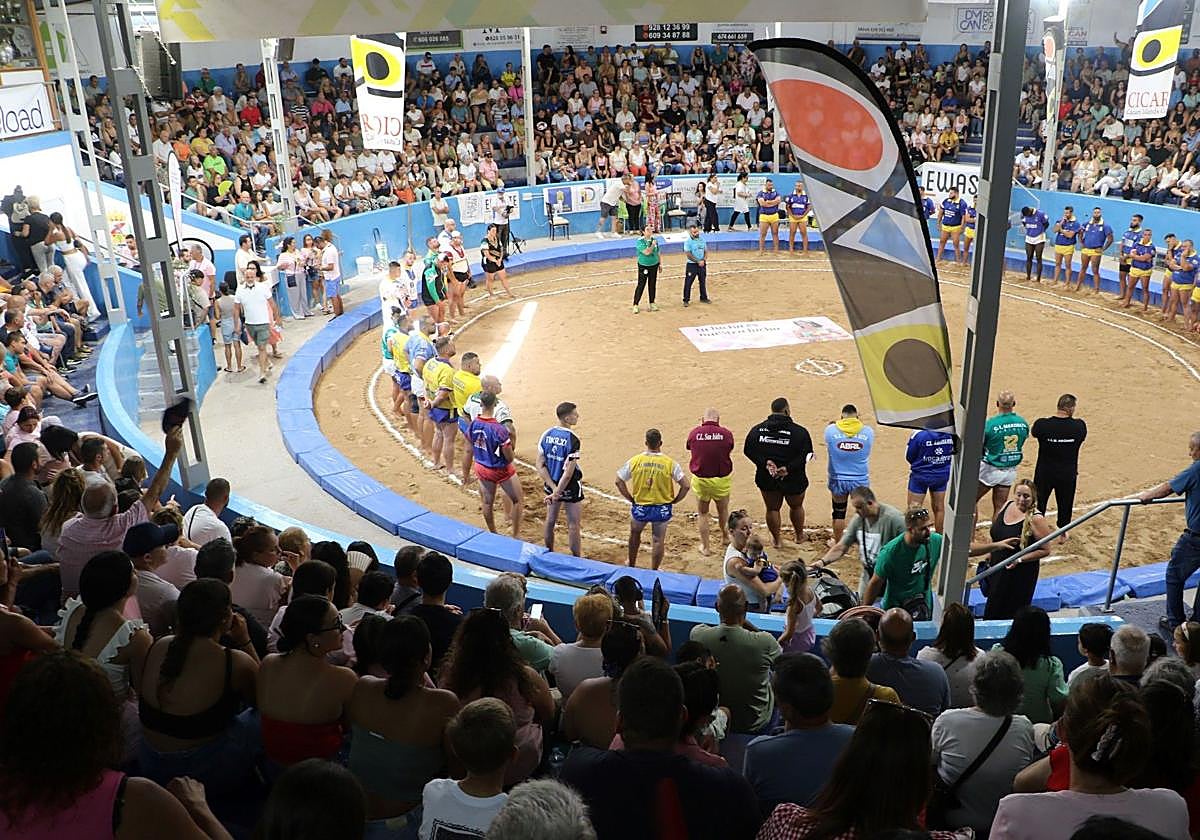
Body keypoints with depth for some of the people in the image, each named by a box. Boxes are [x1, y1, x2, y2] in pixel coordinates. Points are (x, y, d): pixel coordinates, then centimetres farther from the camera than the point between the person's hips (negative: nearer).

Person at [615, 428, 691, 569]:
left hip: (639, 507, 1)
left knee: (635, 534, 25)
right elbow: (686, 485, -11)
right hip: (662, 508, -1)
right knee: (658, 540, 11)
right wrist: (674, 501, 1)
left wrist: (630, 498, 6)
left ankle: (631, 566, 39)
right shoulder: (670, 463, -11)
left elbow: (619, 481, -2)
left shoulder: (635, 461, -8)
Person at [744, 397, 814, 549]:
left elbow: (748, 450, -6)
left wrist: (765, 462, -12)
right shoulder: (799, 431, -15)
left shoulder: (757, 430, -4)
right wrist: (789, 468, -19)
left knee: (772, 508, 20)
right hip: (793, 480, -2)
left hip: (766, 478, 2)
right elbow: (806, 455, -20)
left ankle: (777, 539, 32)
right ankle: (799, 535, 42)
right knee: (796, 506, 24)